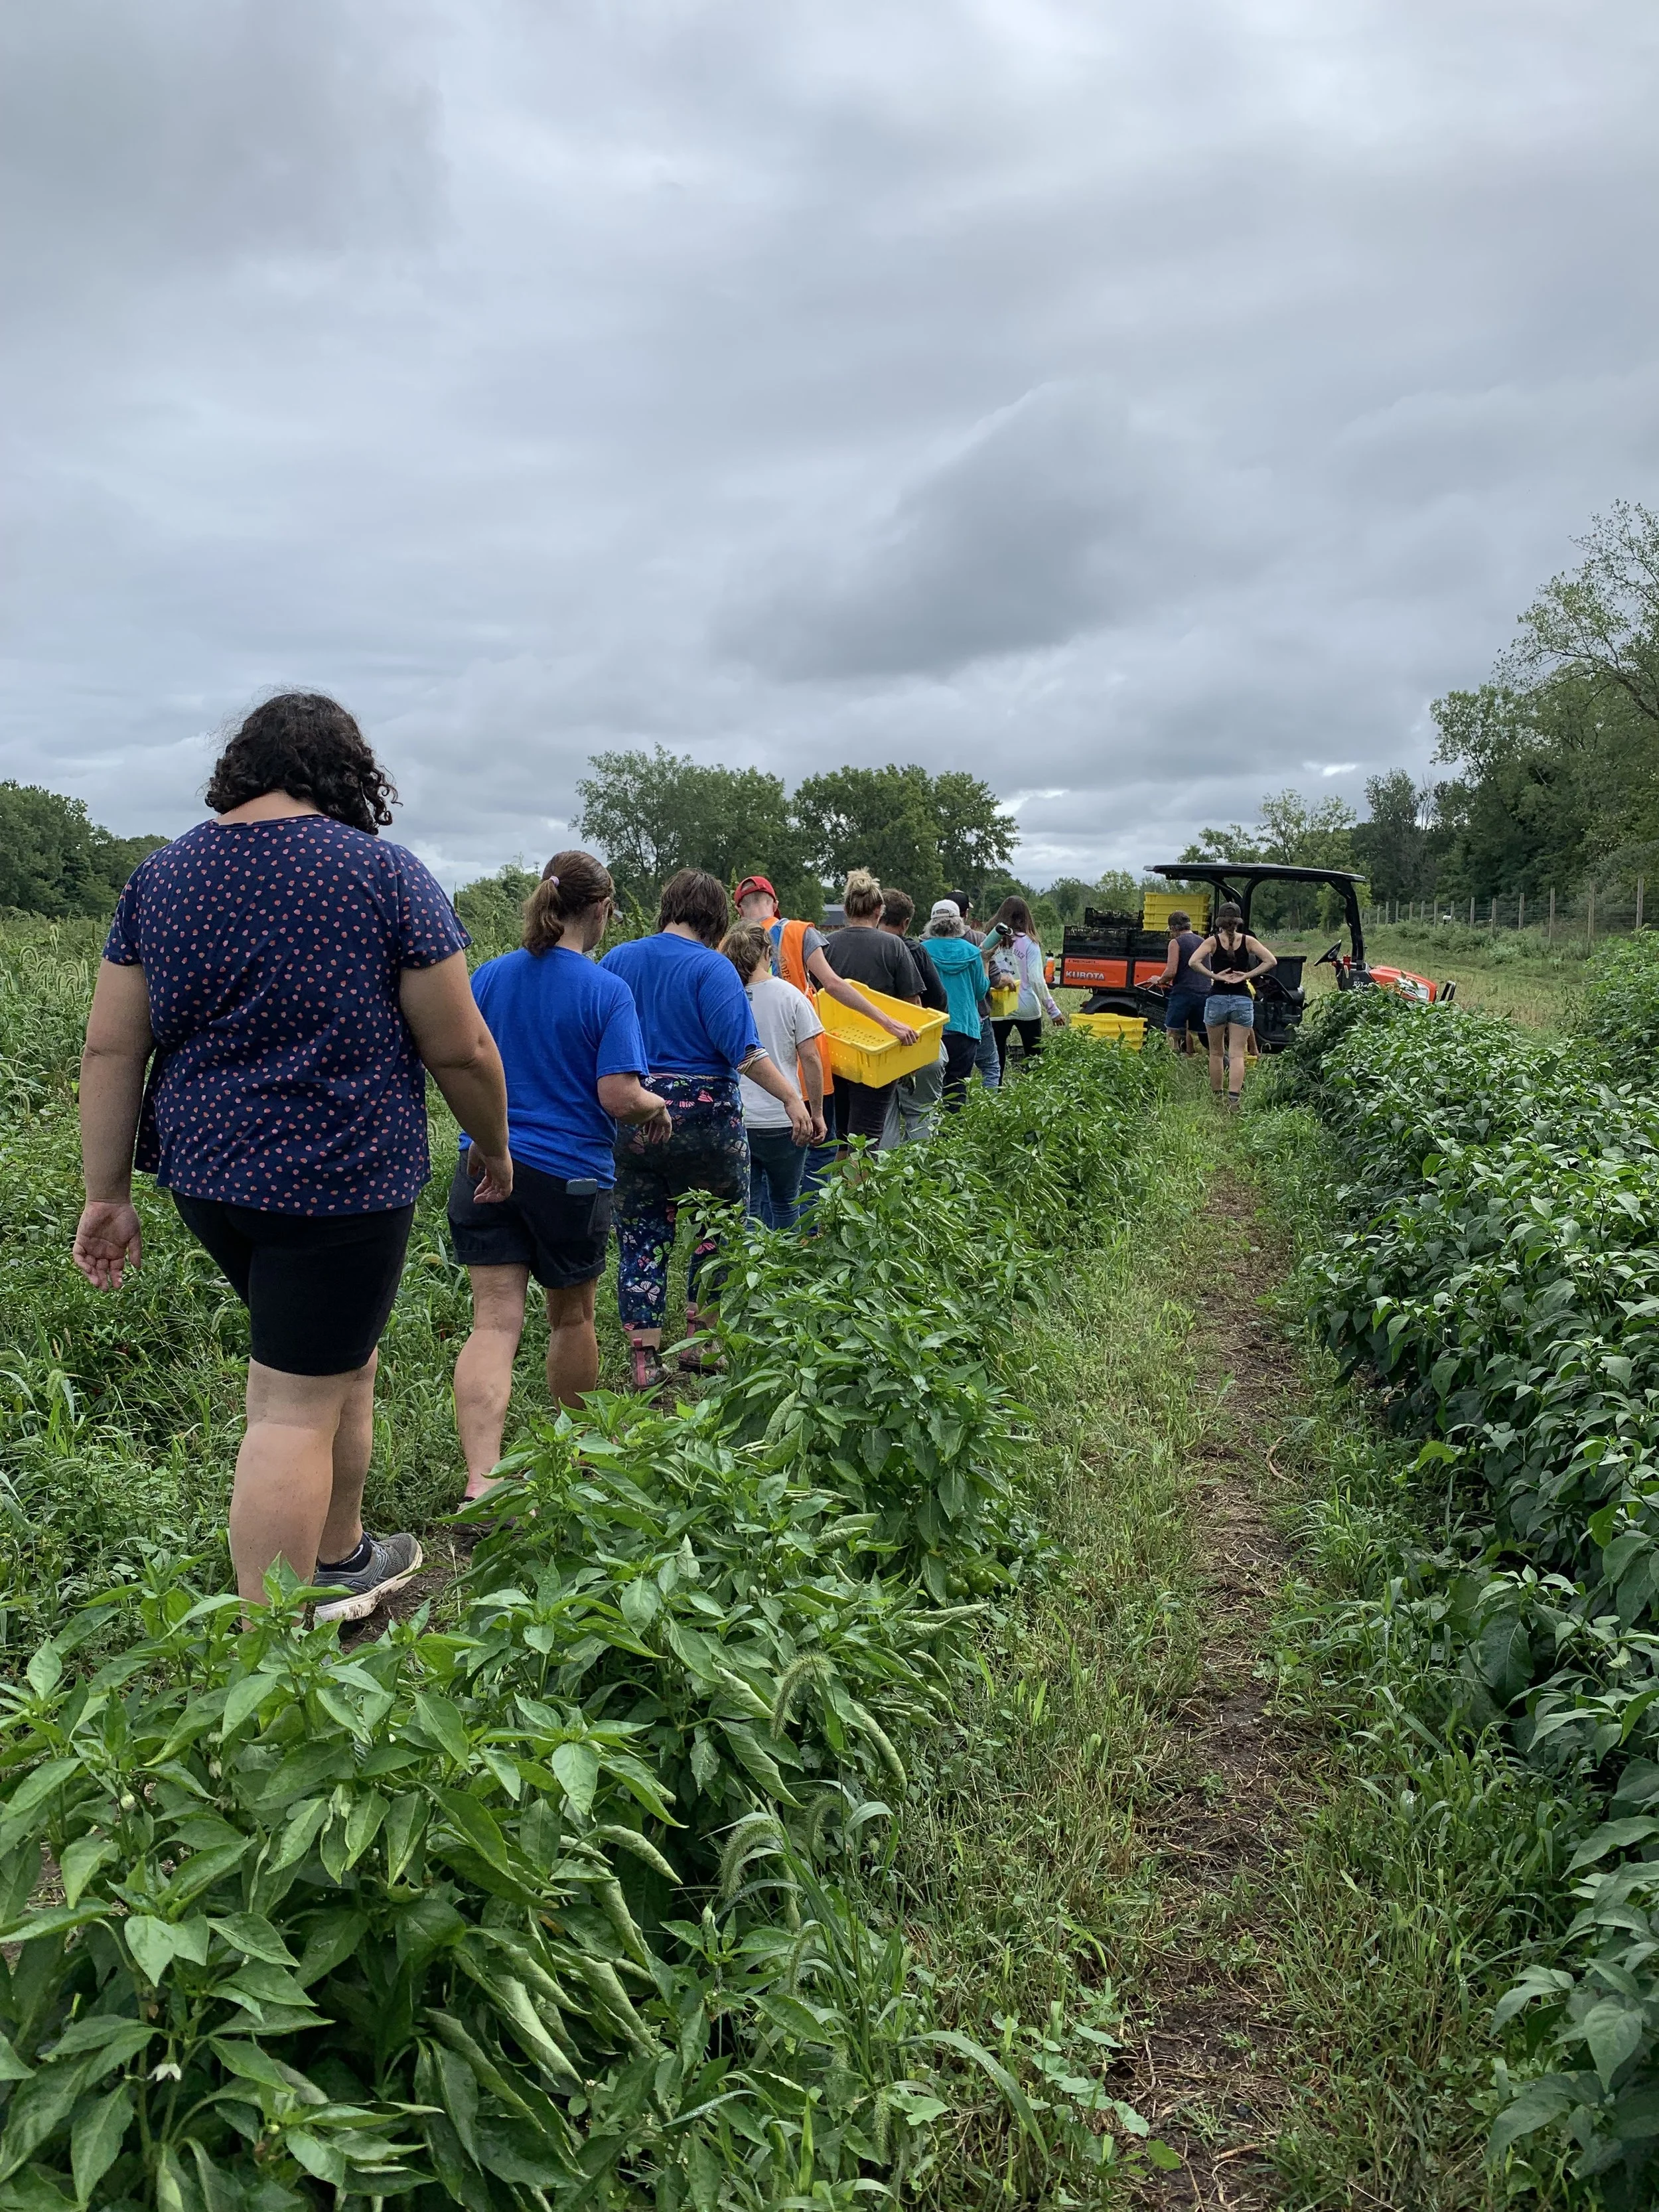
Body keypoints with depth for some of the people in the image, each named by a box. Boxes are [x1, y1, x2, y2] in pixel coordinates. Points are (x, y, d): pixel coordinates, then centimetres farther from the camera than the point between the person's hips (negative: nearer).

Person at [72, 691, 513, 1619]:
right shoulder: (386, 872, -8)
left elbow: (111, 1052, 5)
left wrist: (109, 1195, 10)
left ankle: (338, 1560, 37)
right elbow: (460, 1048, -7)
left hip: (206, 1176, 6)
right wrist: (495, 1149, 9)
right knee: (296, 1408, 0)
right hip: (341, 1179, -6)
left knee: (342, 1356, 24)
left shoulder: (161, 874, 7)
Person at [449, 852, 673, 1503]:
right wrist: (658, 1107, 3)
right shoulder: (607, 991, -11)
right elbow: (619, 1096, -18)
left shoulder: (490, 976, 3)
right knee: (572, 1315, 18)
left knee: (494, 1321, -2)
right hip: (570, 1173, -3)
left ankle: (481, 1482, -15)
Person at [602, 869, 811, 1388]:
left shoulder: (616, 961, 6)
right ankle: (699, 1339, 22)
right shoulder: (712, 969, -10)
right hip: (704, 1115, -4)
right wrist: (791, 1097, -20)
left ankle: (644, 1359, 10)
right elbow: (741, 1047, -20)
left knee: (640, 1236, 10)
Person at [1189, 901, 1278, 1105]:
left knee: (1216, 1053, 13)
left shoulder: (1213, 941, -2)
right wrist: (1246, 976, -5)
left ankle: (1217, 1099, 19)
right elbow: (1271, 961, -7)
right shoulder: (1248, 941, 2)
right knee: (1237, 1054, -2)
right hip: (1243, 1000, 1)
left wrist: (1215, 976, -9)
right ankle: (1233, 1099, -17)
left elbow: (1193, 962, -17)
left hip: (1217, 999, 0)